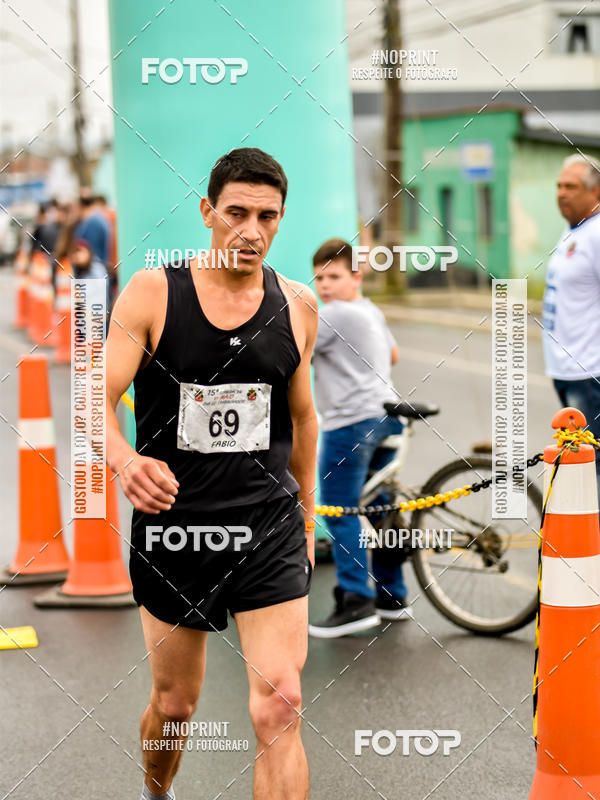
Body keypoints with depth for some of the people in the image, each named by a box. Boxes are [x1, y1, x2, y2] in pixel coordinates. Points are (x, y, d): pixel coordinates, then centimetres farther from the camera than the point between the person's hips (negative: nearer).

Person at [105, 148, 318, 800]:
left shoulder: (296, 306, 2)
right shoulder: (152, 292, -7)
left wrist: (307, 520, 23)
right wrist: (126, 461, -34)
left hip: (268, 531, 1)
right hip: (172, 526, -1)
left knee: (280, 709, -11)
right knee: (174, 704, 14)